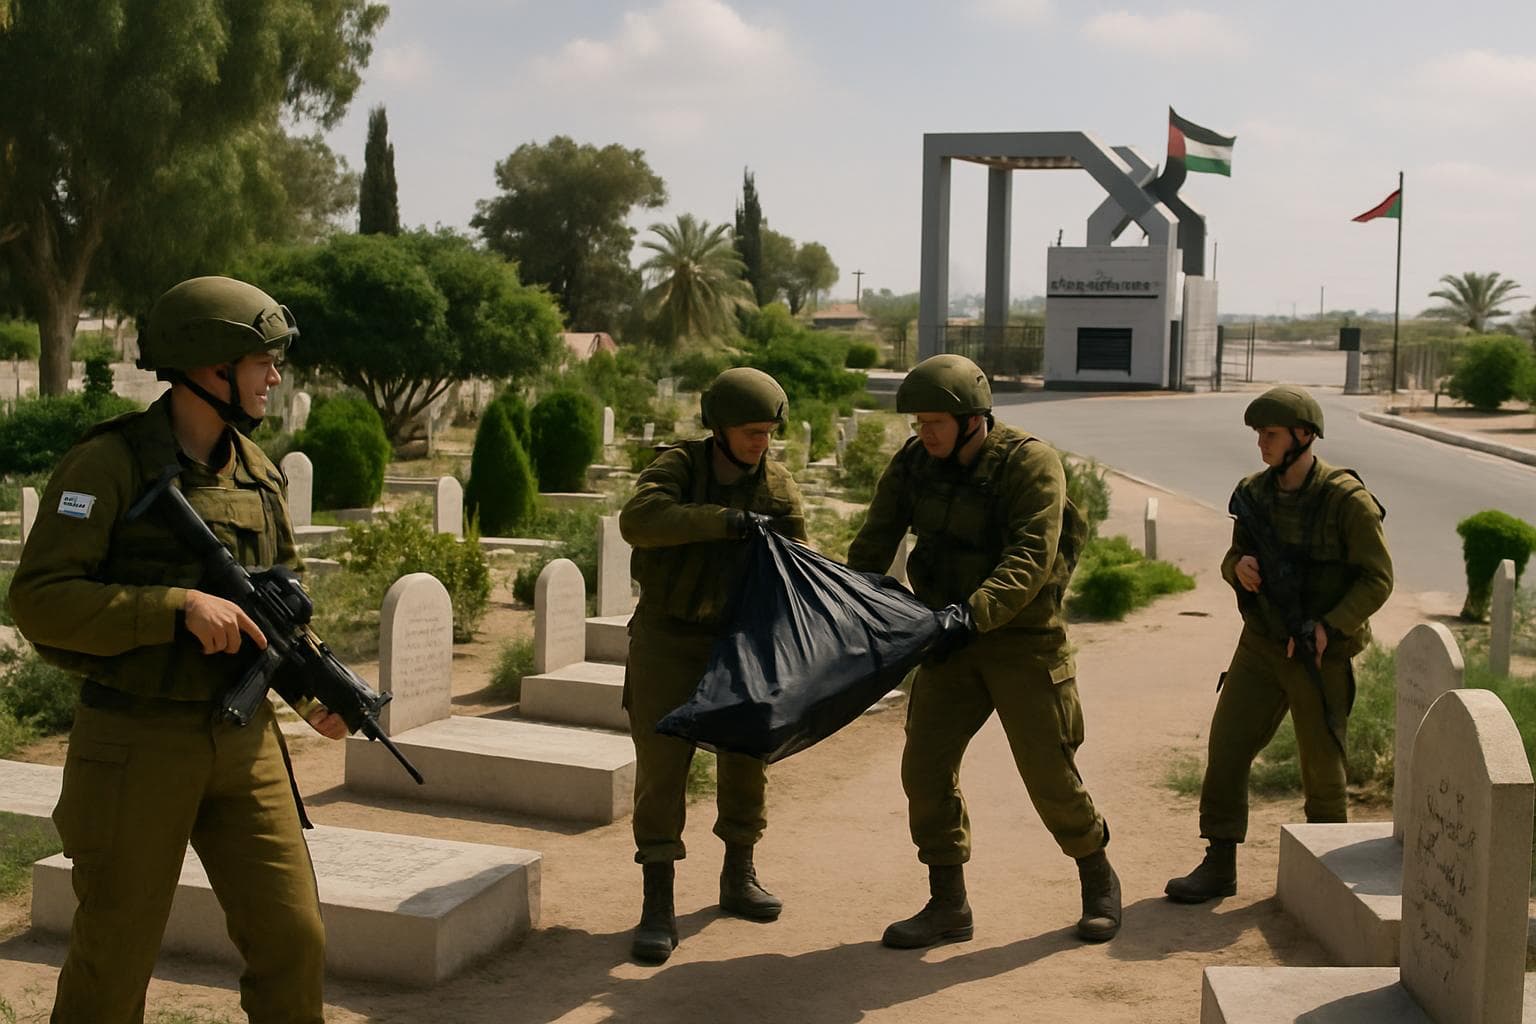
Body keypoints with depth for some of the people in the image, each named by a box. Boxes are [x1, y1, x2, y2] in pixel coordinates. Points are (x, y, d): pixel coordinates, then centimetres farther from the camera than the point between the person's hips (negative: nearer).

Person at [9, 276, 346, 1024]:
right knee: (113, 960, 7)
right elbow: (36, 600, -17)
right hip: (137, 745, -5)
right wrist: (181, 607, -24)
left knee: (292, 941, 5)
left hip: (243, 740, 5)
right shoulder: (109, 464, -11)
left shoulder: (259, 474, 8)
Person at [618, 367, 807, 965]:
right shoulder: (680, 465, -13)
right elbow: (638, 520, -31)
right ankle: (658, 910, -3)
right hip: (668, 639, -4)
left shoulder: (778, 488, -4)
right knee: (661, 764, -9)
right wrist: (724, 520, -37)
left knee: (746, 757, 13)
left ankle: (738, 879, 34)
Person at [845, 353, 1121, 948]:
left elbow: (1030, 559, -28)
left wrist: (973, 613, -41)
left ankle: (1098, 882, 27)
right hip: (949, 641, 5)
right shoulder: (913, 463, -2)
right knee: (926, 765, -1)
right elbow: (875, 544, 2)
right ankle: (948, 906, 11)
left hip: (1023, 638, -5)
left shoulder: (1030, 463, -18)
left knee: (1049, 774, 2)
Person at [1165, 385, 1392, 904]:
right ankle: (1219, 865, 4)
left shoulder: (1347, 500, -14)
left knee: (1322, 762, 8)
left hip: (1320, 652, -4)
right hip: (1260, 645, 5)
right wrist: (1239, 567, -11)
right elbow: (1233, 558, 14)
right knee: (1227, 746, -3)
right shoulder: (1255, 492, 2)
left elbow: (1378, 579, -12)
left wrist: (1329, 627, -22)